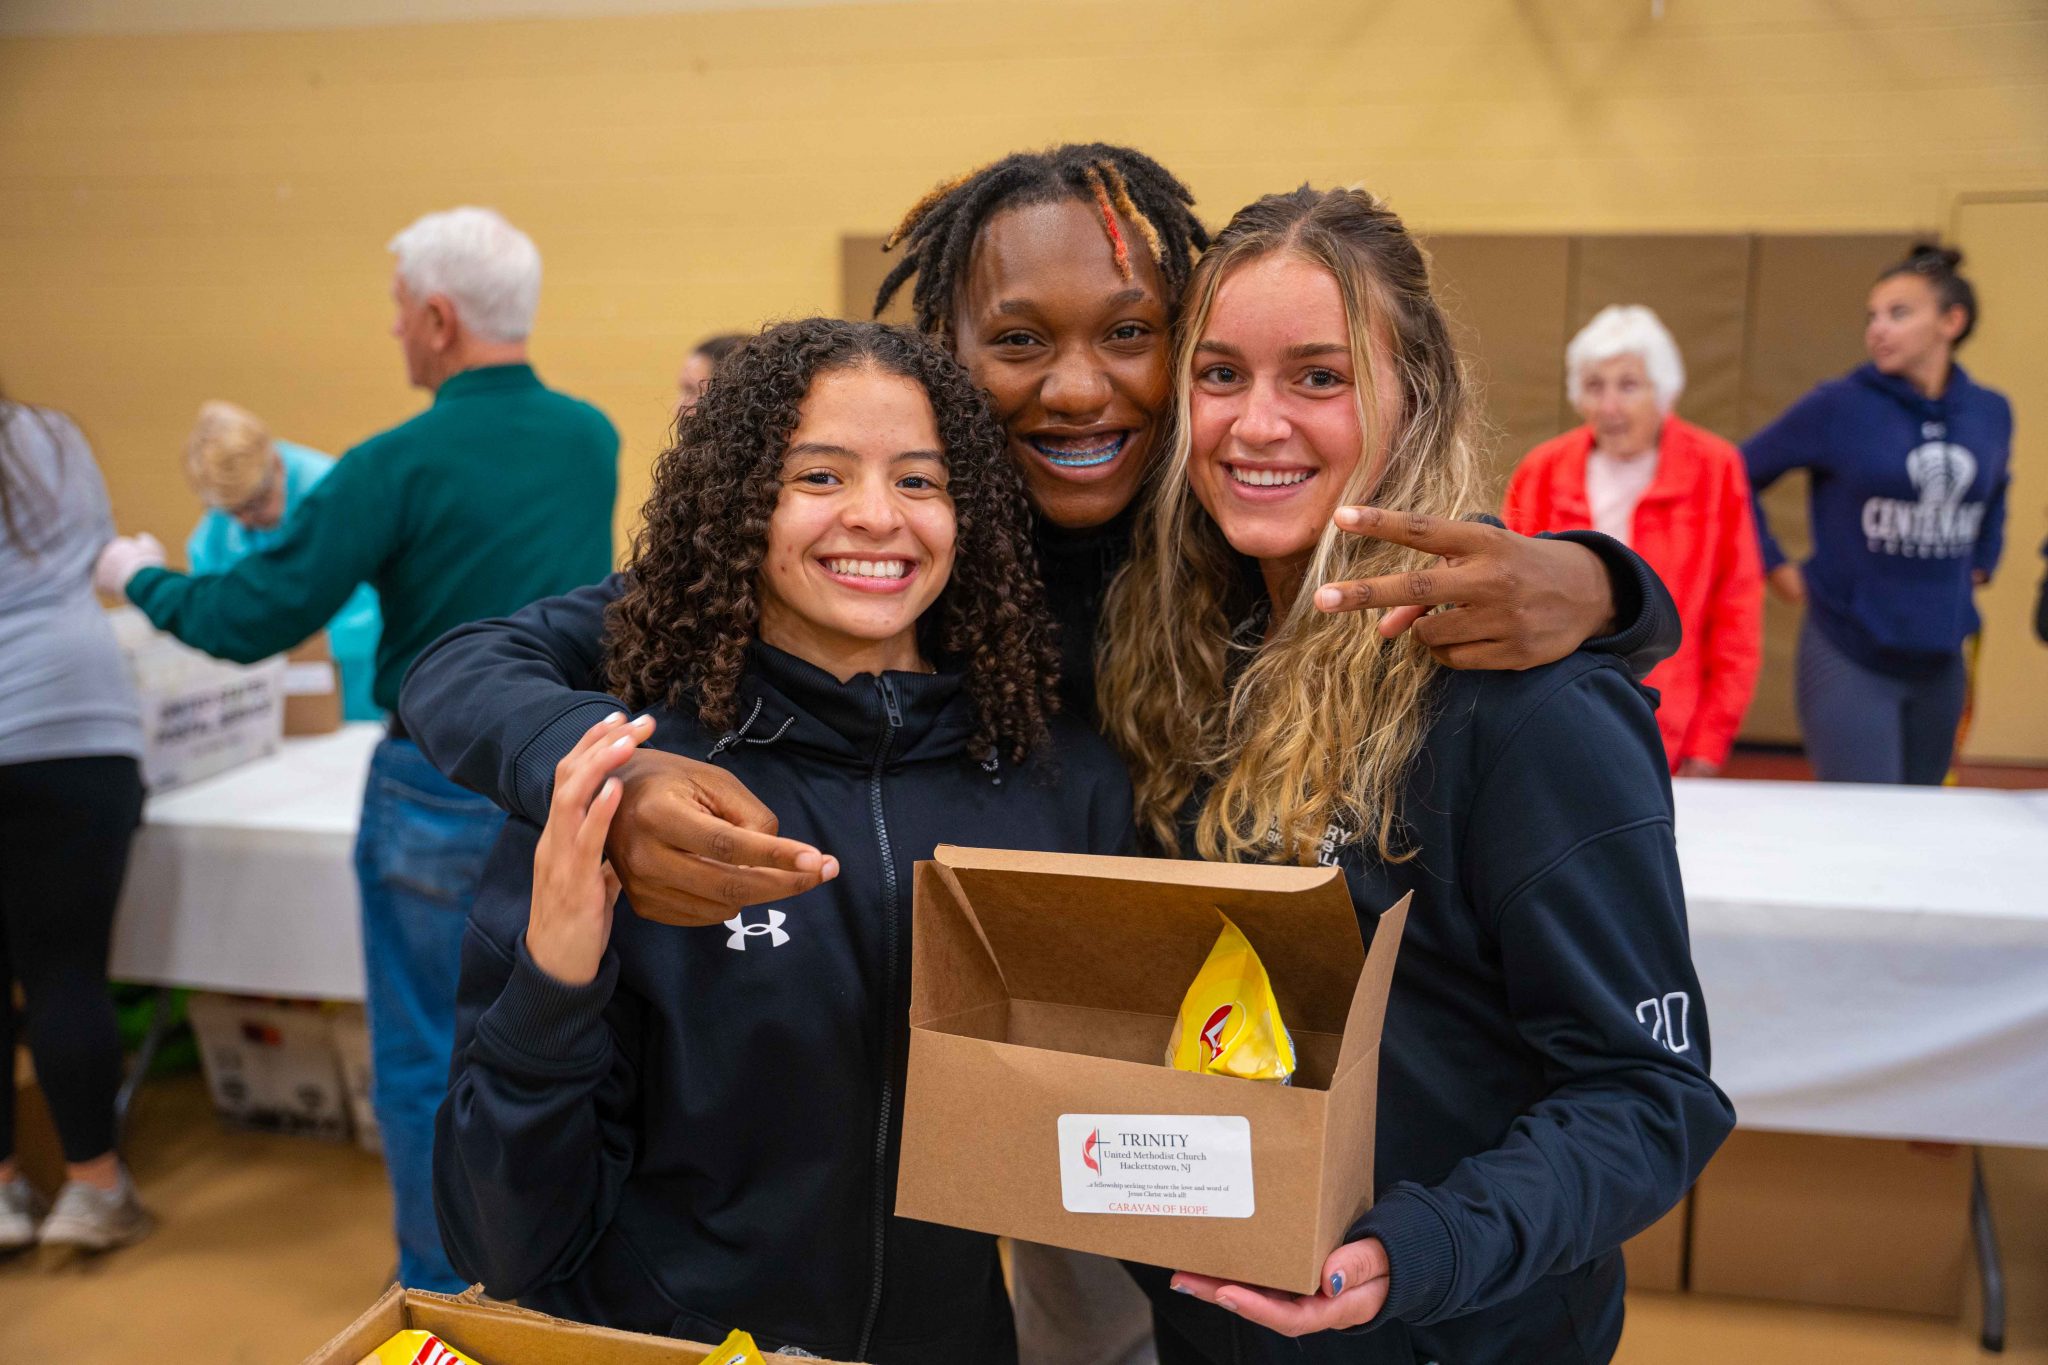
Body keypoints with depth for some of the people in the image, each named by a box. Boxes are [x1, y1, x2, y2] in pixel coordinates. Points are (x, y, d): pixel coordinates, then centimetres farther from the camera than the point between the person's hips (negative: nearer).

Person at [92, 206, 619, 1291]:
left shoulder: (405, 463, -16)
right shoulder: (593, 439, 0)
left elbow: (256, 619, -15)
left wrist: (141, 580, 6)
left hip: (444, 798, -5)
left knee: (422, 1059, 11)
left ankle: (440, 1291, 23)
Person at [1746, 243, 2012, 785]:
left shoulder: (1991, 412, 4)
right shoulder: (1838, 406, -10)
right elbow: (1738, 477, -3)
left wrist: (1982, 563, 16)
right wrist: (1775, 567, -5)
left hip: (1941, 661, 5)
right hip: (1849, 659, -5)